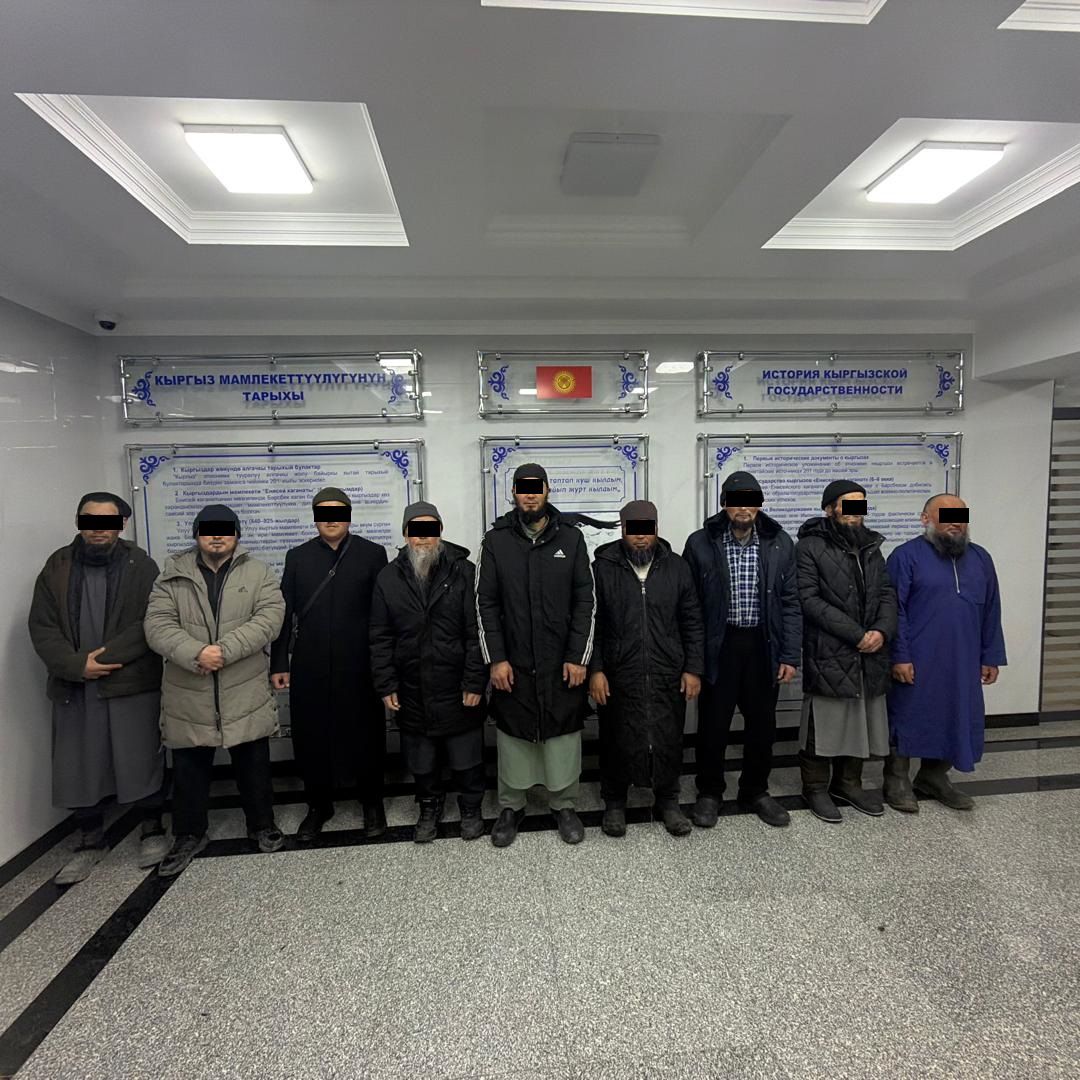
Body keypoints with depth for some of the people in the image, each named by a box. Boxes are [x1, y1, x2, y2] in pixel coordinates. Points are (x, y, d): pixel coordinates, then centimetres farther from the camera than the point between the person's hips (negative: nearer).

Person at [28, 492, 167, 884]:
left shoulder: (141, 566, -3)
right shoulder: (56, 568, 6)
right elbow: (42, 628, 1)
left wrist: (102, 657, -17)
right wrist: (77, 665, -13)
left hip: (132, 684, -3)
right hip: (74, 687, 3)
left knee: (142, 761, 4)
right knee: (78, 768, 11)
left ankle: (153, 830, 26)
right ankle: (91, 842, 31)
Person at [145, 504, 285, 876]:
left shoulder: (259, 573, 1)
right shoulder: (172, 575, 4)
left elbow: (269, 618, -11)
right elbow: (158, 625, -6)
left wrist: (224, 650, -21)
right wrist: (196, 654, -22)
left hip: (245, 693, -1)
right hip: (188, 696, 1)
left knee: (254, 765, 12)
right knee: (188, 769, 14)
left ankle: (262, 825, 31)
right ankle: (189, 835, 34)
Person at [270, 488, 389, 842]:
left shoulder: (372, 554, 1)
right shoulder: (298, 557, 8)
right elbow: (284, 613, 8)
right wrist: (278, 663, 4)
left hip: (359, 666, -2)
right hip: (309, 667, 2)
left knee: (365, 734, 8)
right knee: (311, 736, 9)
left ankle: (372, 803, 28)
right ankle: (319, 805, 30)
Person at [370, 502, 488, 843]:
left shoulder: (464, 572, -7)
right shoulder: (388, 578, 2)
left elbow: (476, 633, -9)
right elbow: (380, 638, 4)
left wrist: (474, 683, -11)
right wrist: (386, 686, 0)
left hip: (458, 691, -2)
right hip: (412, 692, 2)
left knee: (467, 758, 13)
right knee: (422, 761, 18)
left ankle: (471, 809, 37)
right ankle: (429, 809, 41)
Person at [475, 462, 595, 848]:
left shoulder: (571, 538, -1)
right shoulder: (496, 540, -1)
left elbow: (586, 602, 0)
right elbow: (485, 603, -1)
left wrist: (578, 657, -6)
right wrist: (496, 659, -7)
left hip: (563, 663, 0)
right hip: (512, 663, 0)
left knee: (563, 734, 10)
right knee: (513, 735, 12)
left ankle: (564, 805, 31)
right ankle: (511, 806, 32)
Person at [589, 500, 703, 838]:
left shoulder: (676, 567, 4)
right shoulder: (603, 568, -2)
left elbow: (692, 624, 7)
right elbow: (591, 624, -2)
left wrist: (693, 669, 2)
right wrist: (595, 669, -7)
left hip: (668, 676, 2)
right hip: (618, 677, -1)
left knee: (669, 741, 11)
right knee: (618, 742, 10)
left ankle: (668, 801, 33)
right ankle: (614, 803, 31)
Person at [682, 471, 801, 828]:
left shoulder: (780, 543, 1)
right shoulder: (700, 543, -5)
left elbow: (790, 604, 3)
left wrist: (790, 656, -1)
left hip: (763, 646, 2)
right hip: (718, 647, -2)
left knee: (762, 725, 14)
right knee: (713, 725, 9)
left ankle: (755, 791, 36)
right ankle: (709, 793, 30)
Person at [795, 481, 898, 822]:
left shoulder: (871, 545, 14)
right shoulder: (810, 547, -7)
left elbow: (887, 593, 11)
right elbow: (810, 600, -14)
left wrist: (882, 630, -8)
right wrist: (856, 634, -15)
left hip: (869, 655, 6)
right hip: (828, 655, -6)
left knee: (861, 724, 15)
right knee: (823, 725, 3)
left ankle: (848, 783, 33)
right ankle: (816, 788, 21)